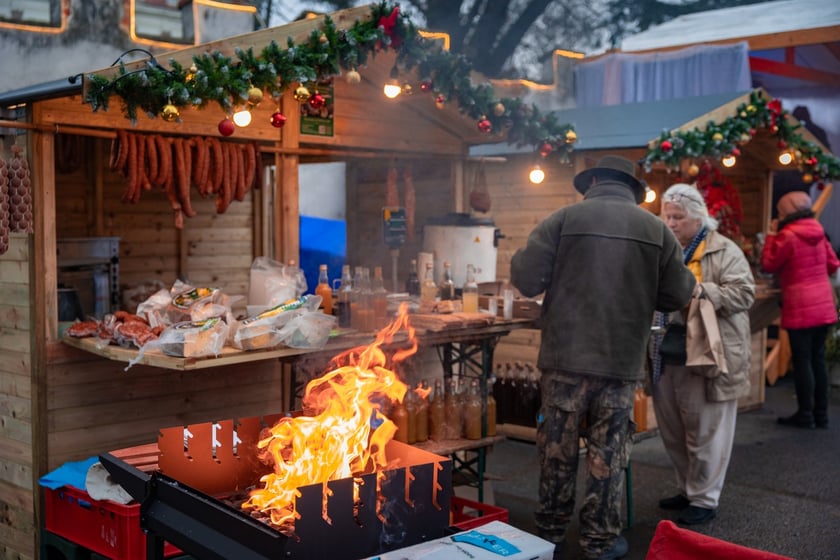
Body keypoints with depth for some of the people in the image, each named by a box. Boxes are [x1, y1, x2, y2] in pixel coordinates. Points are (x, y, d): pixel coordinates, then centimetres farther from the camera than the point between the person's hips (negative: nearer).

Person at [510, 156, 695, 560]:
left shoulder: (564, 218, -3)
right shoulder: (656, 229, 3)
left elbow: (526, 280, -6)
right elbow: (677, 295, 5)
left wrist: (520, 258, 16)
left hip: (565, 356, 0)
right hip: (622, 361, 1)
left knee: (557, 448, 12)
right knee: (607, 453, 10)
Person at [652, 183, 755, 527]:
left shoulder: (724, 251, -5)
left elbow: (744, 293, -13)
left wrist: (702, 290, -23)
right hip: (666, 356, 6)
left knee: (705, 432, 2)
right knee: (672, 430, 15)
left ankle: (704, 499, 14)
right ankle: (687, 489, 31)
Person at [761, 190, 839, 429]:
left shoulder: (787, 236, -12)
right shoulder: (818, 233, 9)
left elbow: (768, 264, -2)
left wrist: (771, 235, 4)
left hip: (800, 309, -7)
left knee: (802, 361, 0)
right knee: (818, 359, 12)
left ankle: (805, 414, 6)